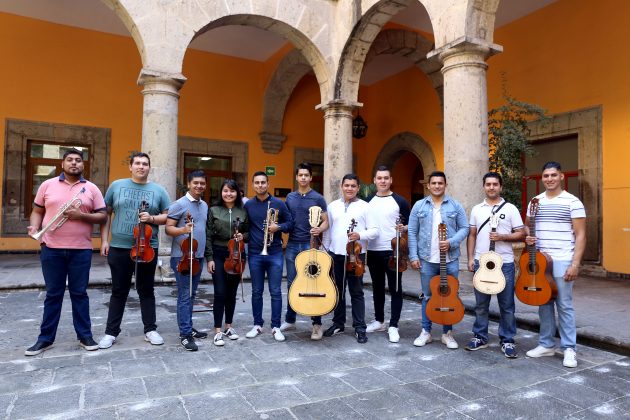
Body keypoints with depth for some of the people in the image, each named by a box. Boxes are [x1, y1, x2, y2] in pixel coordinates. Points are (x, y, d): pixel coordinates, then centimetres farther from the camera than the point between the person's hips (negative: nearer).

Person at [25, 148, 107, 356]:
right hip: (51, 249, 1)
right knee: (53, 294, 9)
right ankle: (45, 338, 20)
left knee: (79, 293, 7)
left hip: (81, 250, -1)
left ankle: (85, 335, 16)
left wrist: (81, 216, -13)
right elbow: (37, 211, 11)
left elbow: (103, 216, 2)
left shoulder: (91, 188, 5)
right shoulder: (47, 185, 8)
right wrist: (34, 227, -8)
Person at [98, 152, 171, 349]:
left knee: (146, 291, 10)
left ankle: (150, 330, 21)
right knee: (119, 292, 10)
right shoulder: (116, 186, 4)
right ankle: (111, 332, 22)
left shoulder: (158, 190, 4)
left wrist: (152, 218, -14)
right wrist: (104, 240, 1)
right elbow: (106, 214, 7)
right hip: (119, 248, 0)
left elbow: (168, 216, 5)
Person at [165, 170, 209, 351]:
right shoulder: (179, 204, -10)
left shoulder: (205, 205, 12)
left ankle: (188, 328, 27)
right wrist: (183, 230, -30)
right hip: (181, 256, -7)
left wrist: (206, 255, 13)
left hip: (198, 256, 7)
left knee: (191, 294, 15)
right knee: (185, 295, -4)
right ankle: (185, 334, 3)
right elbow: (168, 228, -10)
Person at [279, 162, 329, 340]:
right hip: (292, 244, 4)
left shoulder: (318, 198, -2)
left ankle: (317, 324, 9)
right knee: (292, 283, 10)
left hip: (310, 244, -3)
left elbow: (325, 221, -2)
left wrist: (319, 229, -21)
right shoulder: (290, 197, 10)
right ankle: (290, 320, 23)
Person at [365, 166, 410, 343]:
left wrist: (403, 228, -20)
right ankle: (379, 321, 27)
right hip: (373, 252, 4)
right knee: (377, 287, 14)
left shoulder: (400, 201, -3)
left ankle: (393, 326, 11)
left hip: (392, 251, -4)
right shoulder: (368, 202, 9)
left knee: (395, 288, 2)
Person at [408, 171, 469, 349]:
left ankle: (447, 333, 22)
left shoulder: (455, 206, 4)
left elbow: (464, 228, 3)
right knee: (427, 296, 9)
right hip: (427, 260, 0)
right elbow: (412, 232, 2)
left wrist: (451, 242, -15)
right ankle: (426, 332, 21)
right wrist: (413, 256, -5)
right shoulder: (419, 206, 4)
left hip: (450, 259, 0)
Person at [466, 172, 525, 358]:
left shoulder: (510, 208, 0)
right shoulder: (476, 209, 9)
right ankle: (480, 337, 23)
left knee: (506, 304, 5)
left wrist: (502, 237, -16)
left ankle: (507, 341, 17)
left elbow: (521, 234, -1)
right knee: (481, 303, 11)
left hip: (504, 263, -2)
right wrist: (470, 258, 4)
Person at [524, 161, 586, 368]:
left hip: (562, 261, -5)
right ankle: (547, 344, 22)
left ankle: (569, 349, 13)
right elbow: (526, 226, 21)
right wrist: (527, 237, -3)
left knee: (564, 305, 1)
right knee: (544, 303, 11)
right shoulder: (535, 201, 10)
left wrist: (575, 263, -14)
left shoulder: (572, 202, -4)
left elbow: (580, 235, -7)